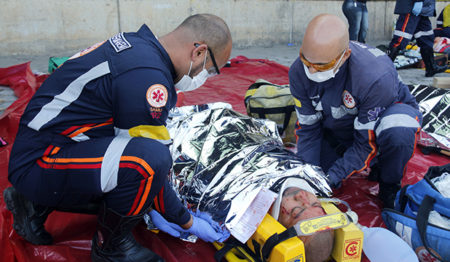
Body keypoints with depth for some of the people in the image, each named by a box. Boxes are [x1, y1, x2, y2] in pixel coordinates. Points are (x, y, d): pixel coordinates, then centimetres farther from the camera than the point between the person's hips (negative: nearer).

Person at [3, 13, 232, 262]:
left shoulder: (136, 43, 6)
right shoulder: (149, 77, -24)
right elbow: (150, 160, -19)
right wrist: (187, 222, -3)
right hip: (37, 164, -10)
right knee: (150, 159, -29)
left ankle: (38, 205, 19)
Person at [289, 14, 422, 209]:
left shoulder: (377, 77, -39)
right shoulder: (299, 72, -24)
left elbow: (368, 143, -29)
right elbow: (308, 128, -13)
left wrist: (332, 178, -32)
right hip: (336, 130, 5)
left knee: (397, 133, -40)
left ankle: (390, 188, -8)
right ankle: (369, 164, 17)